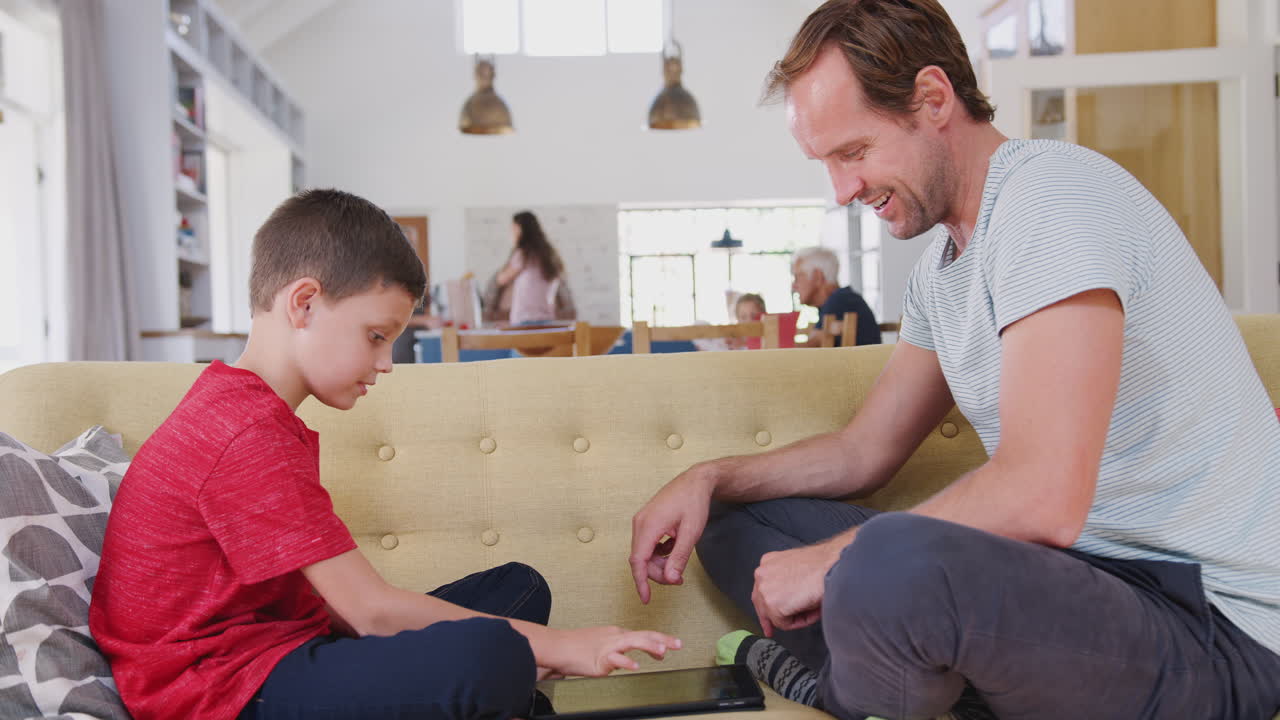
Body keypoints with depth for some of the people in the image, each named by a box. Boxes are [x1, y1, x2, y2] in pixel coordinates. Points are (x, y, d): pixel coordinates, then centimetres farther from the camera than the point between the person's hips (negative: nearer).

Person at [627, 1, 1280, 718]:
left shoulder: (1052, 193, -17)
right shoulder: (942, 269, 13)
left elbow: (1040, 498, -28)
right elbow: (865, 452, 18)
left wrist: (832, 559, -17)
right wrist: (710, 479, 4)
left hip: (1211, 624, -9)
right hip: (1075, 574, 9)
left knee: (889, 564, -38)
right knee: (737, 521, 9)